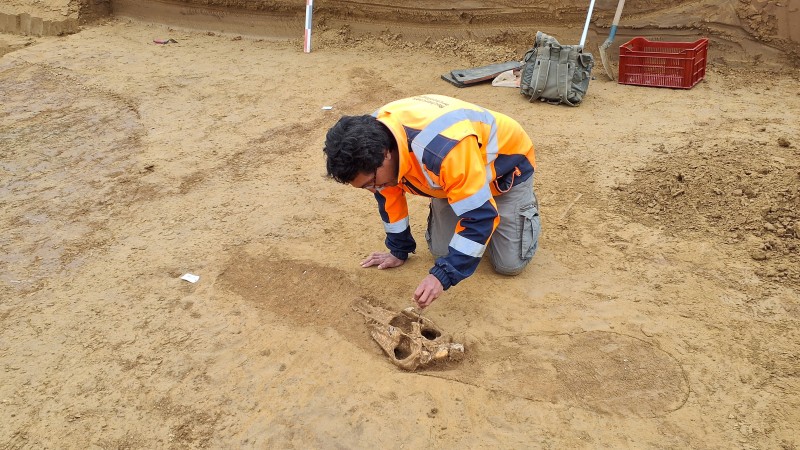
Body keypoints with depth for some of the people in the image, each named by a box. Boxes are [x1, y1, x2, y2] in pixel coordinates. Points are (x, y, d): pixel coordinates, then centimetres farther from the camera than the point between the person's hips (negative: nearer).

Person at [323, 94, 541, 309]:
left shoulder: (443, 149, -47)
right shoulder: (376, 136, -22)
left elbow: (479, 214, -40)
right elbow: (389, 195, -4)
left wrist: (443, 275, -42)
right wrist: (399, 250, 5)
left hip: (506, 163, -5)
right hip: (458, 170, 6)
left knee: (509, 264, -6)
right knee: (442, 251, -2)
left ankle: (527, 208, 23)